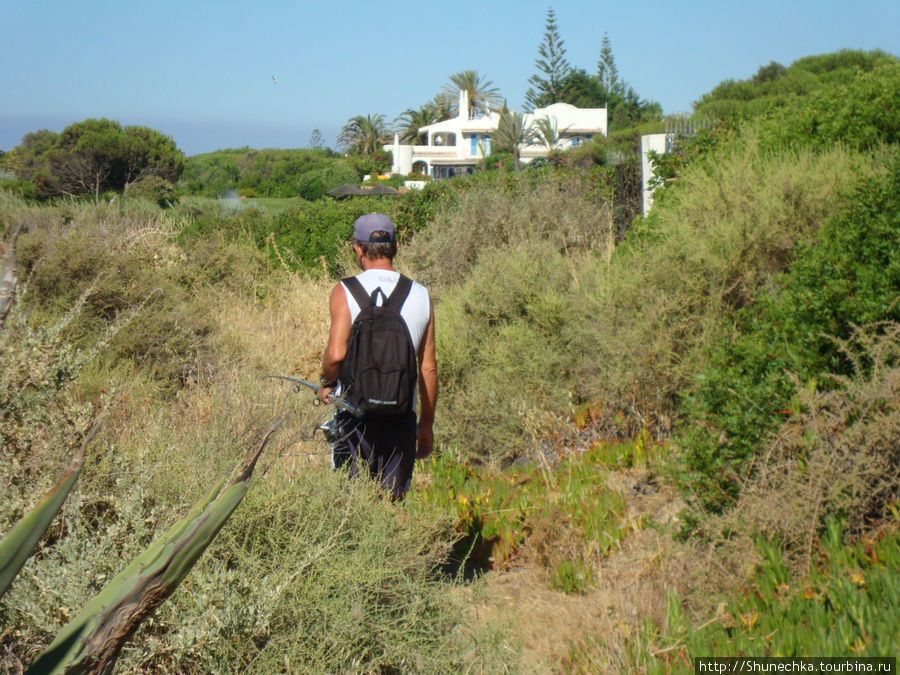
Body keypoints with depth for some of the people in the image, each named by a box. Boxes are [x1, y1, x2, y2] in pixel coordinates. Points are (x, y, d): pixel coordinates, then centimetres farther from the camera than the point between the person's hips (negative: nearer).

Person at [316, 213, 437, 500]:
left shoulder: (345, 291, -5)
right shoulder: (420, 295, 5)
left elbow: (336, 353, -17)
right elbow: (428, 368, 8)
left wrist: (327, 384, 5)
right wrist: (427, 424, 17)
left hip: (355, 413, -2)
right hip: (402, 418, 3)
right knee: (394, 501, 9)